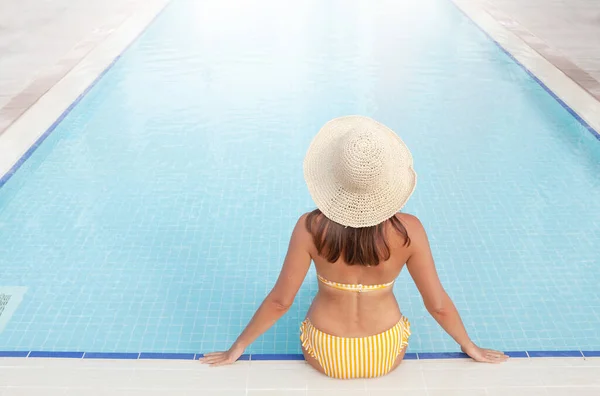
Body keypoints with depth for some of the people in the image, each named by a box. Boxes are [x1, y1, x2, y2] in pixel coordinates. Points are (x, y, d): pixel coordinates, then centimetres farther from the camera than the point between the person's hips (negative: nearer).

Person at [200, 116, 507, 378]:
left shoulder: (311, 228, -24)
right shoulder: (408, 231, -23)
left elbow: (280, 300, -17)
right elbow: (438, 304, -14)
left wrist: (237, 348, -1)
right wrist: (470, 347, 7)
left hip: (326, 358, 0)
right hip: (386, 357, 1)